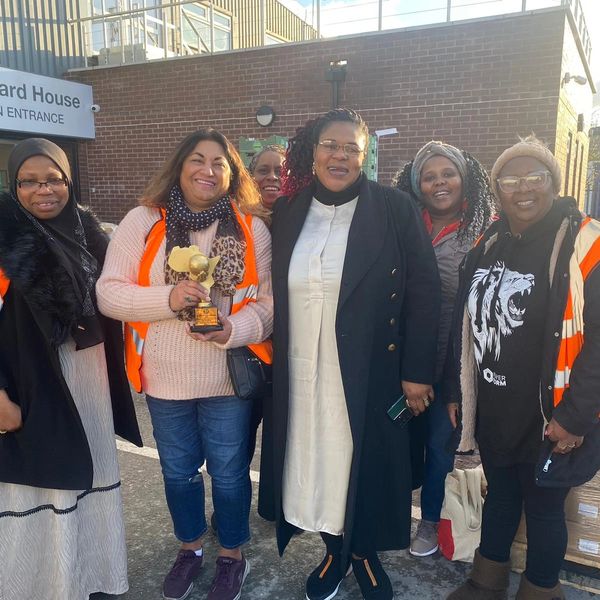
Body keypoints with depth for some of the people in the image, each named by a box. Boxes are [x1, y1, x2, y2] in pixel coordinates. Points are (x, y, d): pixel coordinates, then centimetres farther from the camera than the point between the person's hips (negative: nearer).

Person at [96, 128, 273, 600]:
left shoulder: (252, 228, -4)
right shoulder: (142, 221, -4)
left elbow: (270, 300, -4)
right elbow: (108, 293, -7)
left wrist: (234, 329, -23)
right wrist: (168, 298, -22)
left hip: (230, 376, -1)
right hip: (165, 377, 2)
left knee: (229, 473, 14)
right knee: (178, 471, 21)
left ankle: (232, 555, 41)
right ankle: (190, 549, 48)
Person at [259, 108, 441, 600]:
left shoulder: (395, 210, -6)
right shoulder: (288, 213, 4)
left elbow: (423, 293, -6)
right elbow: (274, 295, 9)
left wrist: (417, 371, -8)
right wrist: (270, 364, 7)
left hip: (369, 375, -3)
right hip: (301, 375, 3)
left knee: (366, 465, 12)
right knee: (315, 464, 14)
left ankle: (365, 553, 39)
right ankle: (334, 551, 40)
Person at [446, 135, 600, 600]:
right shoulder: (487, 245, 6)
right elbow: (465, 325, 10)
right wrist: (457, 391, 11)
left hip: (547, 420, -5)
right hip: (491, 412, 6)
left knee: (544, 507, 13)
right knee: (499, 496, 22)